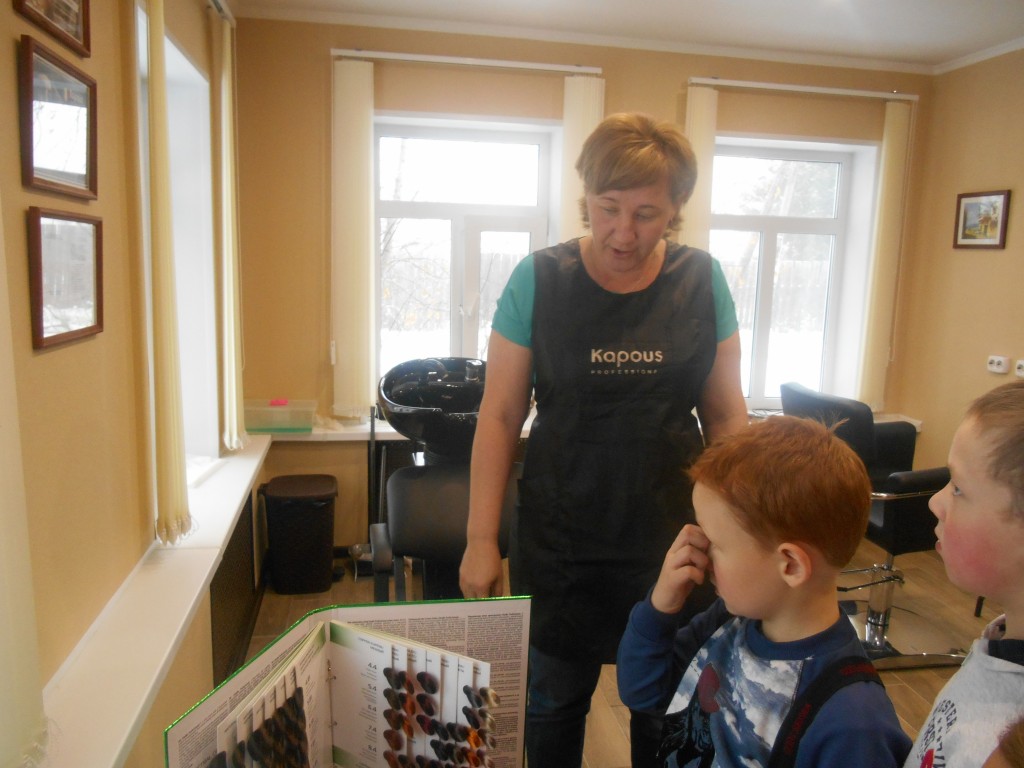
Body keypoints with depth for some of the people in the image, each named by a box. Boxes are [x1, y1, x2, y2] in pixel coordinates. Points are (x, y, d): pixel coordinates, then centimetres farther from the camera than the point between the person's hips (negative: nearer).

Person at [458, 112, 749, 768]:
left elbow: (725, 413, 4)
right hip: (559, 544, -1)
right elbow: (500, 414, -5)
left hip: (672, 541, 1)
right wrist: (481, 539, -6)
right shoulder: (538, 280, -8)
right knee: (551, 708, 18)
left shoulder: (703, 283, -3)